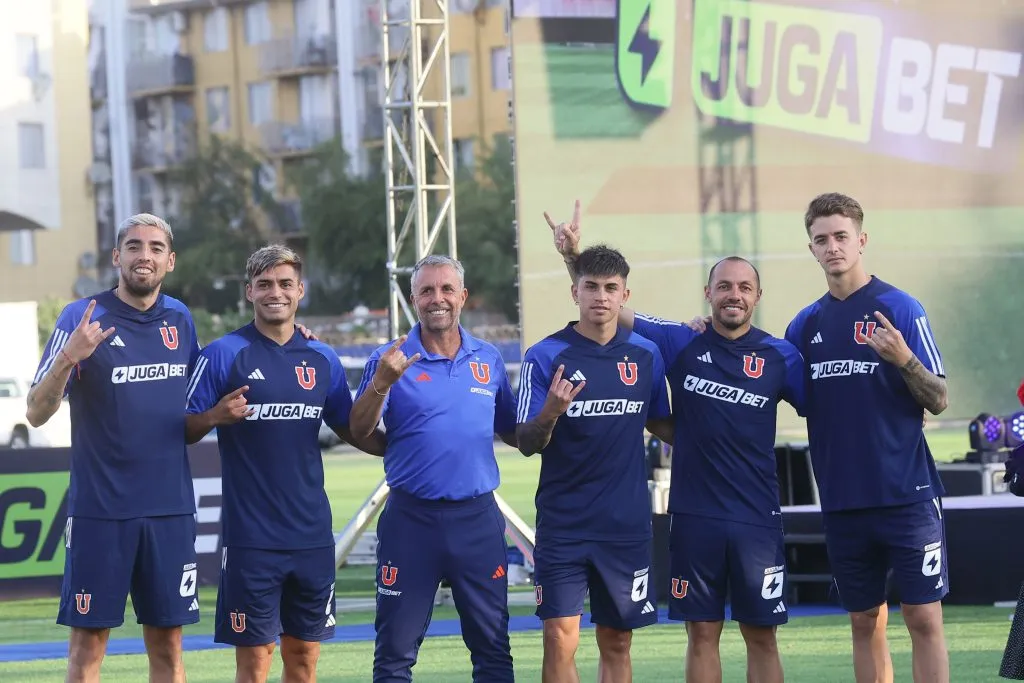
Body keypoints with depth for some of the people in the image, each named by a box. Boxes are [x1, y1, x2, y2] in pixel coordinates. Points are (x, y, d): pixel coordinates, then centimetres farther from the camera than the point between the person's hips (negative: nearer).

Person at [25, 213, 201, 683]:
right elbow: (37, 413, -7)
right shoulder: (82, 318, -5)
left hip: (170, 510, 4)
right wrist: (68, 357, -25)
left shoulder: (180, 319, 8)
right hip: (99, 512, -4)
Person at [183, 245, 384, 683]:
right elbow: (185, 431, -3)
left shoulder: (322, 359, 9)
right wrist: (216, 416, -23)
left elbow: (351, 429, 18)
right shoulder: (224, 355, -4)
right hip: (251, 536, -4)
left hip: (312, 533, 4)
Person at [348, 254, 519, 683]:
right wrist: (380, 383, -27)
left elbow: (513, 434, 16)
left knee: (493, 648, 8)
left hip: (478, 518, 2)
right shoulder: (392, 360, -1)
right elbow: (359, 431, -11)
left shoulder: (488, 360, 9)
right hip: (411, 519, -2)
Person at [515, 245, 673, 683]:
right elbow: (527, 444, -6)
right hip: (563, 525, -3)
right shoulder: (545, 356, -5)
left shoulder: (646, 355, 4)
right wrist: (550, 413, -25)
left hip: (627, 523, 3)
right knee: (560, 639, -8)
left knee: (617, 643, 8)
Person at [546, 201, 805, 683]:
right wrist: (574, 258, -4)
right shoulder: (681, 344, 3)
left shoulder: (780, 356, 2)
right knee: (702, 633, 6)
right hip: (694, 516, 0)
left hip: (757, 520, 0)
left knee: (761, 635, 4)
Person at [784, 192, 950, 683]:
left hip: (906, 494, -5)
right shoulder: (806, 324, 10)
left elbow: (938, 400, -5)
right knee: (865, 623, 9)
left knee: (923, 618, -5)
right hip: (842, 500, 5)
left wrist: (904, 359, -25)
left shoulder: (900, 308, -4)